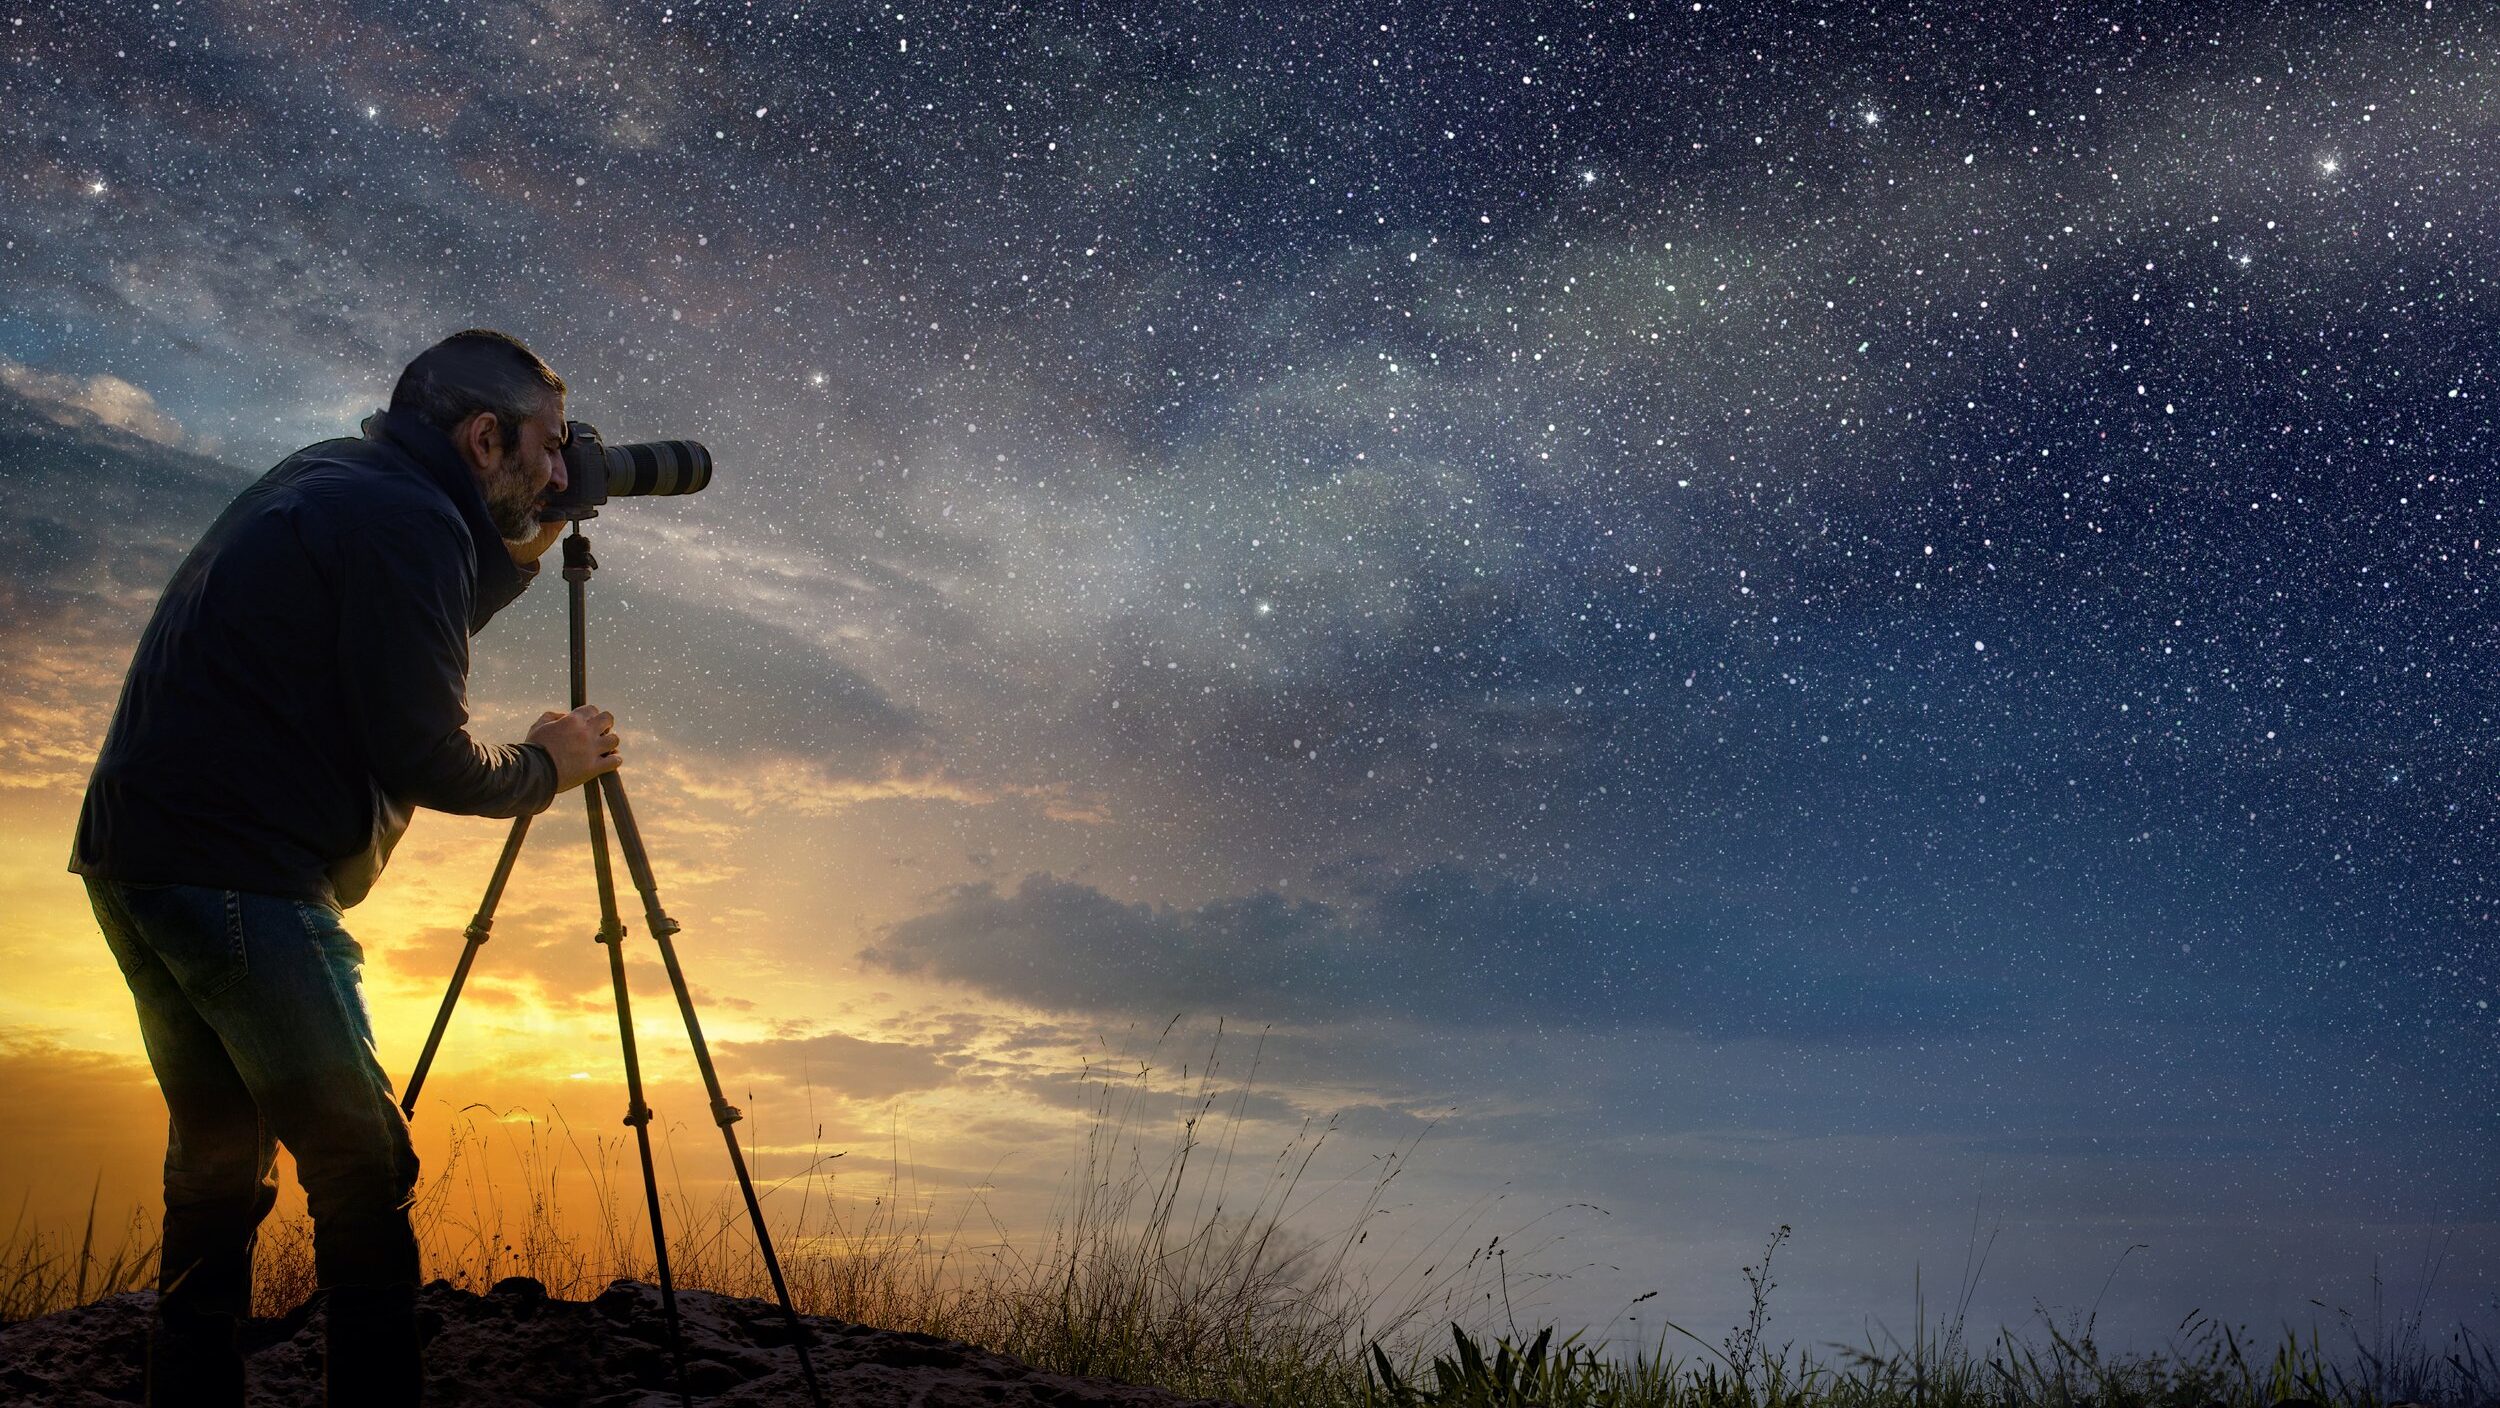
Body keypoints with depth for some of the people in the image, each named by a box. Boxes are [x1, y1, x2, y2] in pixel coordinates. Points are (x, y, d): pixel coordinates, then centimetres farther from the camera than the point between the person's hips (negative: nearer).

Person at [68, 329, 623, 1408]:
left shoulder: (324, 480, 16)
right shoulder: (409, 520, -12)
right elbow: (422, 759, -14)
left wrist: (521, 555, 21)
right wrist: (546, 766, 3)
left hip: (134, 860, 10)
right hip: (239, 876, -10)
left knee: (218, 1165, 16)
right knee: (362, 1172, -4)